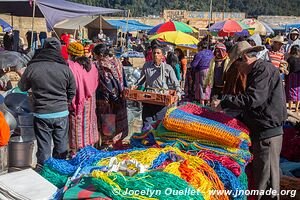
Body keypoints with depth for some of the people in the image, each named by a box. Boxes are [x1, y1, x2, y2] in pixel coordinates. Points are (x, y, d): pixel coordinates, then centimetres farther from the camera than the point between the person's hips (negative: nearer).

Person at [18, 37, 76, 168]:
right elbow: (72, 91, 5)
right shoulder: (65, 68, -6)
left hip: (41, 114, -1)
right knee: (61, 144, 14)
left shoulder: (32, 67, -8)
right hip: (62, 113, 1)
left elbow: (22, 87, 8)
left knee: (44, 146, 9)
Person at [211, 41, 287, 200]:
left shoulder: (264, 69, -14)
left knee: (266, 182, -5)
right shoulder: (256, 71, 19)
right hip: (259, 132, 11)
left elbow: (253, 99, -26)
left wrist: (223, 103, -19)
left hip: (267, 134, -11)